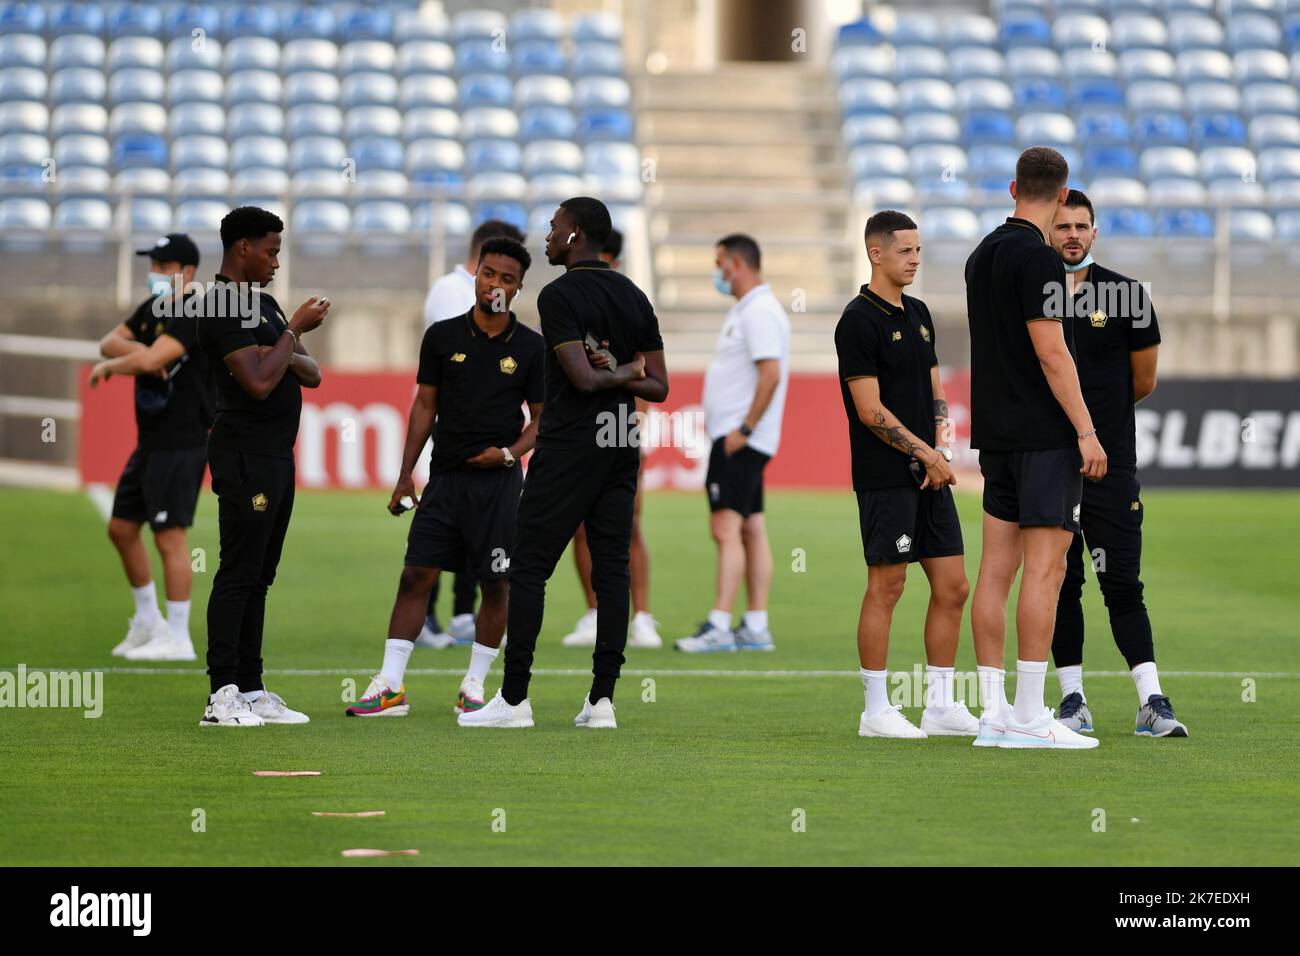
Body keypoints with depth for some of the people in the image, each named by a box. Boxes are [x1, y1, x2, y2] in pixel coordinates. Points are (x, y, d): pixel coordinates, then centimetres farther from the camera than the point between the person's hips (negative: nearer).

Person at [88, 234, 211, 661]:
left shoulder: (192, 317, -16)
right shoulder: (153, 308, 14)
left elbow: (149, 360, -26)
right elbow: (110, 342, 9)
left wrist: (107, 367, -9)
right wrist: (135, 348, -13)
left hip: (181, 444, -10)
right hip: (151, 442, 10)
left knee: (169, 536, -10)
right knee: (122, 528, 15)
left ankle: (178, 639, -7)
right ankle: (147, 622, 27)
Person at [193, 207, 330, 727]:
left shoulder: (264, 303, 18)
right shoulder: (224, 308, -13)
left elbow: (312, 375, 17)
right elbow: (259, 382, -22)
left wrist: (288, 355, -5)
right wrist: (294, 330, -10)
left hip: (277, 454, 10)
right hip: (245, 454, -10)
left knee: (259, 577, 10)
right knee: (238, 574, -10)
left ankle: (252, 690, 13)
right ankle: (222, 697, -10)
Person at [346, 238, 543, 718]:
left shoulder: (530, 347, 0)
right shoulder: (442, 336, 4)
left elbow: (543, 418, 5)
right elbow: (425, 406, 10)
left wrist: (510, 452, -13)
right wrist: (405, 475, 7)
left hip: (497, 480, -1)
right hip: (445, 477, 1)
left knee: (495, 585, 1)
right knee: (415, 575, -4)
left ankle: (474, 686, 13)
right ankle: (390, 686, -2)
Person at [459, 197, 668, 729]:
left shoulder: (560, 296, -11)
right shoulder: (635, 298, 12)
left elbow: (583, 378, -19)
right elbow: (659, 387, 11)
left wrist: (616, 374, -2)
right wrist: (629, 373, -2)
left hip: (570, 445, -7)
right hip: (622, 445, 7)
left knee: (528, 568, -2)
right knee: (612, 570, 6)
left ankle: (514, 697, -3)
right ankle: (602, 698, 4)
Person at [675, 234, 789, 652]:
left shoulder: (760, 312, -15)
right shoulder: (746, 309, 19)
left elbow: (771, 374, -23)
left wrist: (744, 429, -23)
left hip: (740, 438, -11)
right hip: (734, 435, 11)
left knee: (726, 527, -15)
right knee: (751, 531, 9)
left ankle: (718, 627, -20)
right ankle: (755, 628, 10)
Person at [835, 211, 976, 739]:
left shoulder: (918, 314, 16)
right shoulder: (859, 320, -9)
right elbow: (871, 410, -13)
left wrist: (941, 448, 2)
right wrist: (927, 455, -11)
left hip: (929, 476, 8)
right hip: (885, 478, -8)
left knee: (952, 588, 6)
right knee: (886, 587, -5)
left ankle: (941, 705, 14)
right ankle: (876, 710, 1)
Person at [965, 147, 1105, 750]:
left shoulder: (982, 254, 14)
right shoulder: (1036, 257, -13)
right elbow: (1050, 351, -17)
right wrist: (1086, 431, -15)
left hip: (997, 437, 9)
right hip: (1045, 434, -9)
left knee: (997, 569, 7)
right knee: (1044, 569, -8)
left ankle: (993, 712, 7)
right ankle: (1028, 717, -11)